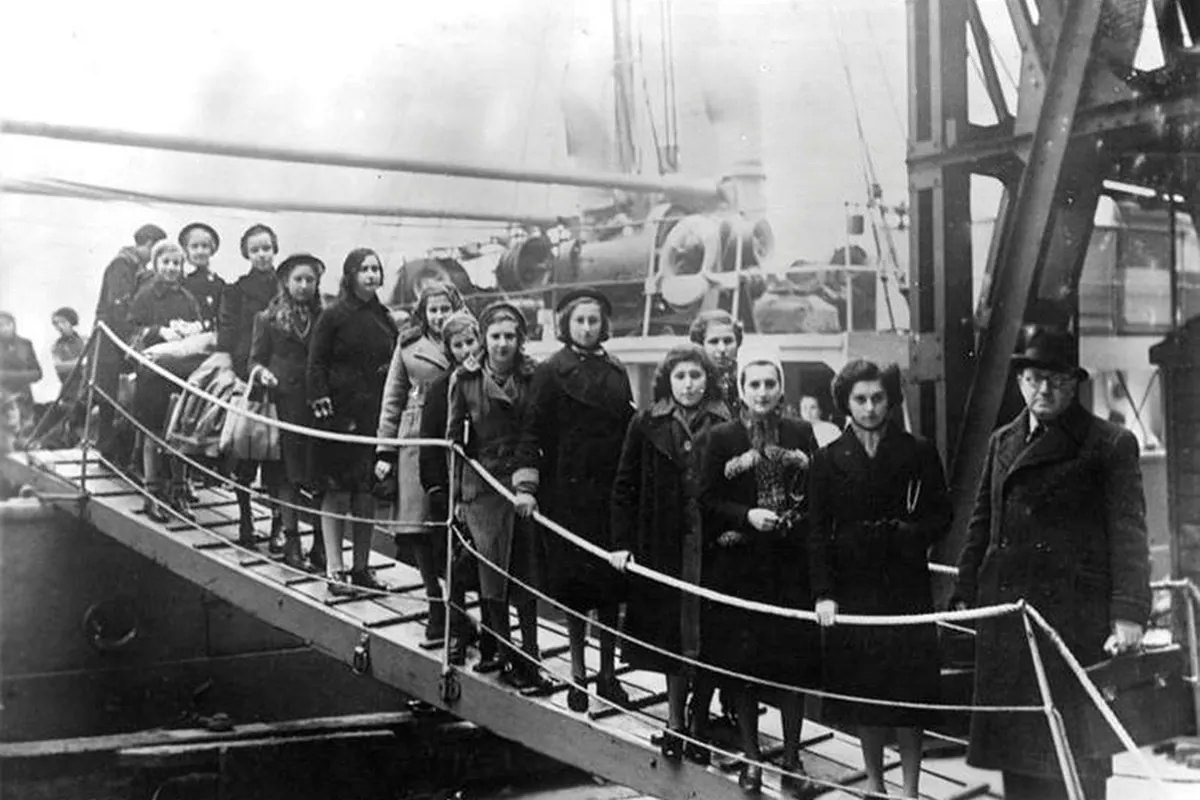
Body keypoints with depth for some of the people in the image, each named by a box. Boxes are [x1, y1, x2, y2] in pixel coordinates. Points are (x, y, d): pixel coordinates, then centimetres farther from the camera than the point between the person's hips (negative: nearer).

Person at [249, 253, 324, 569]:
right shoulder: (268, 318, 7)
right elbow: (255, 358, 8)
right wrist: (262, 372, -12)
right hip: (285, 399, -1)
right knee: (288, 473, 1)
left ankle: (321, 540, 8)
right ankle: (291, 539, 7)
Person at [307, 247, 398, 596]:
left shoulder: (384, 319, 12)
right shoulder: (333, 316, -3)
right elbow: (316, 364, -4)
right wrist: (322, 405, -13)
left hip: (375, 414, 5)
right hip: (341, 413, -5)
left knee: (367, 492, 7)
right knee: (337, 491, -2)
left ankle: (361, 567, 16)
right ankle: (334, 569, 4)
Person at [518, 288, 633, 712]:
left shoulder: (616, 373, 10)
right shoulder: (551, 371, -1)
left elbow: (628, 430, 13)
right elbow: (533, 432, -4)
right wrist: (527, 485, -13)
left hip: (612, 490, 3)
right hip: (569, 491, -3)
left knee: (611, 583, 4)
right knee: (574, 581, 2)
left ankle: (608, 672, 16)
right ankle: (577, 673, 14)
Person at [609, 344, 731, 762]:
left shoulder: (725, 427, 0)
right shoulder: (646, 425, 2)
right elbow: (625, 486, 2)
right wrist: (621, 542, -4)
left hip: (711, 547, 0)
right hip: (664, 548, 0)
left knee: (707, 638, 4)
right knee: (672, 634, 6)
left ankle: (700, 720, 18)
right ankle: (675, 721, 19)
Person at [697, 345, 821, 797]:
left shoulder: (801, 434, 7)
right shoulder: (721, 438, 3)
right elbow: (707, 500, -1)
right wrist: (747, 516, -15)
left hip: (791, 564, 1)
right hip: (738, 565, -1)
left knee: (794, 661, 2)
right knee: (742, 662, 4)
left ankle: (792, 758, 16)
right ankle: (751, 757, 18)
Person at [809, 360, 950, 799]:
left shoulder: (917, 453, 1)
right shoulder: (828, 460, 3)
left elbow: (940, 514, 7)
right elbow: (818, 532, 1)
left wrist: (912, 533, -12)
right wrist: (823, 593, -7)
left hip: (906, 586, -1)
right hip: (852, 588, 1)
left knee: (908, 694, 0)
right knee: (864, 693, 10)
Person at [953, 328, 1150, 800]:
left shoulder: (1111, 445, 0)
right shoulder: (1002, 442, 16)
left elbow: (1128, 532, -6)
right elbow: (981, 524, 19)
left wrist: (1129, 614, -14)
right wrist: (965, 594, 13)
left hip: (1076, 616, -5)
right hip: (1006, 611, 5)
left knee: (1075, 741, -1)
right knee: (1014, 740, 8)